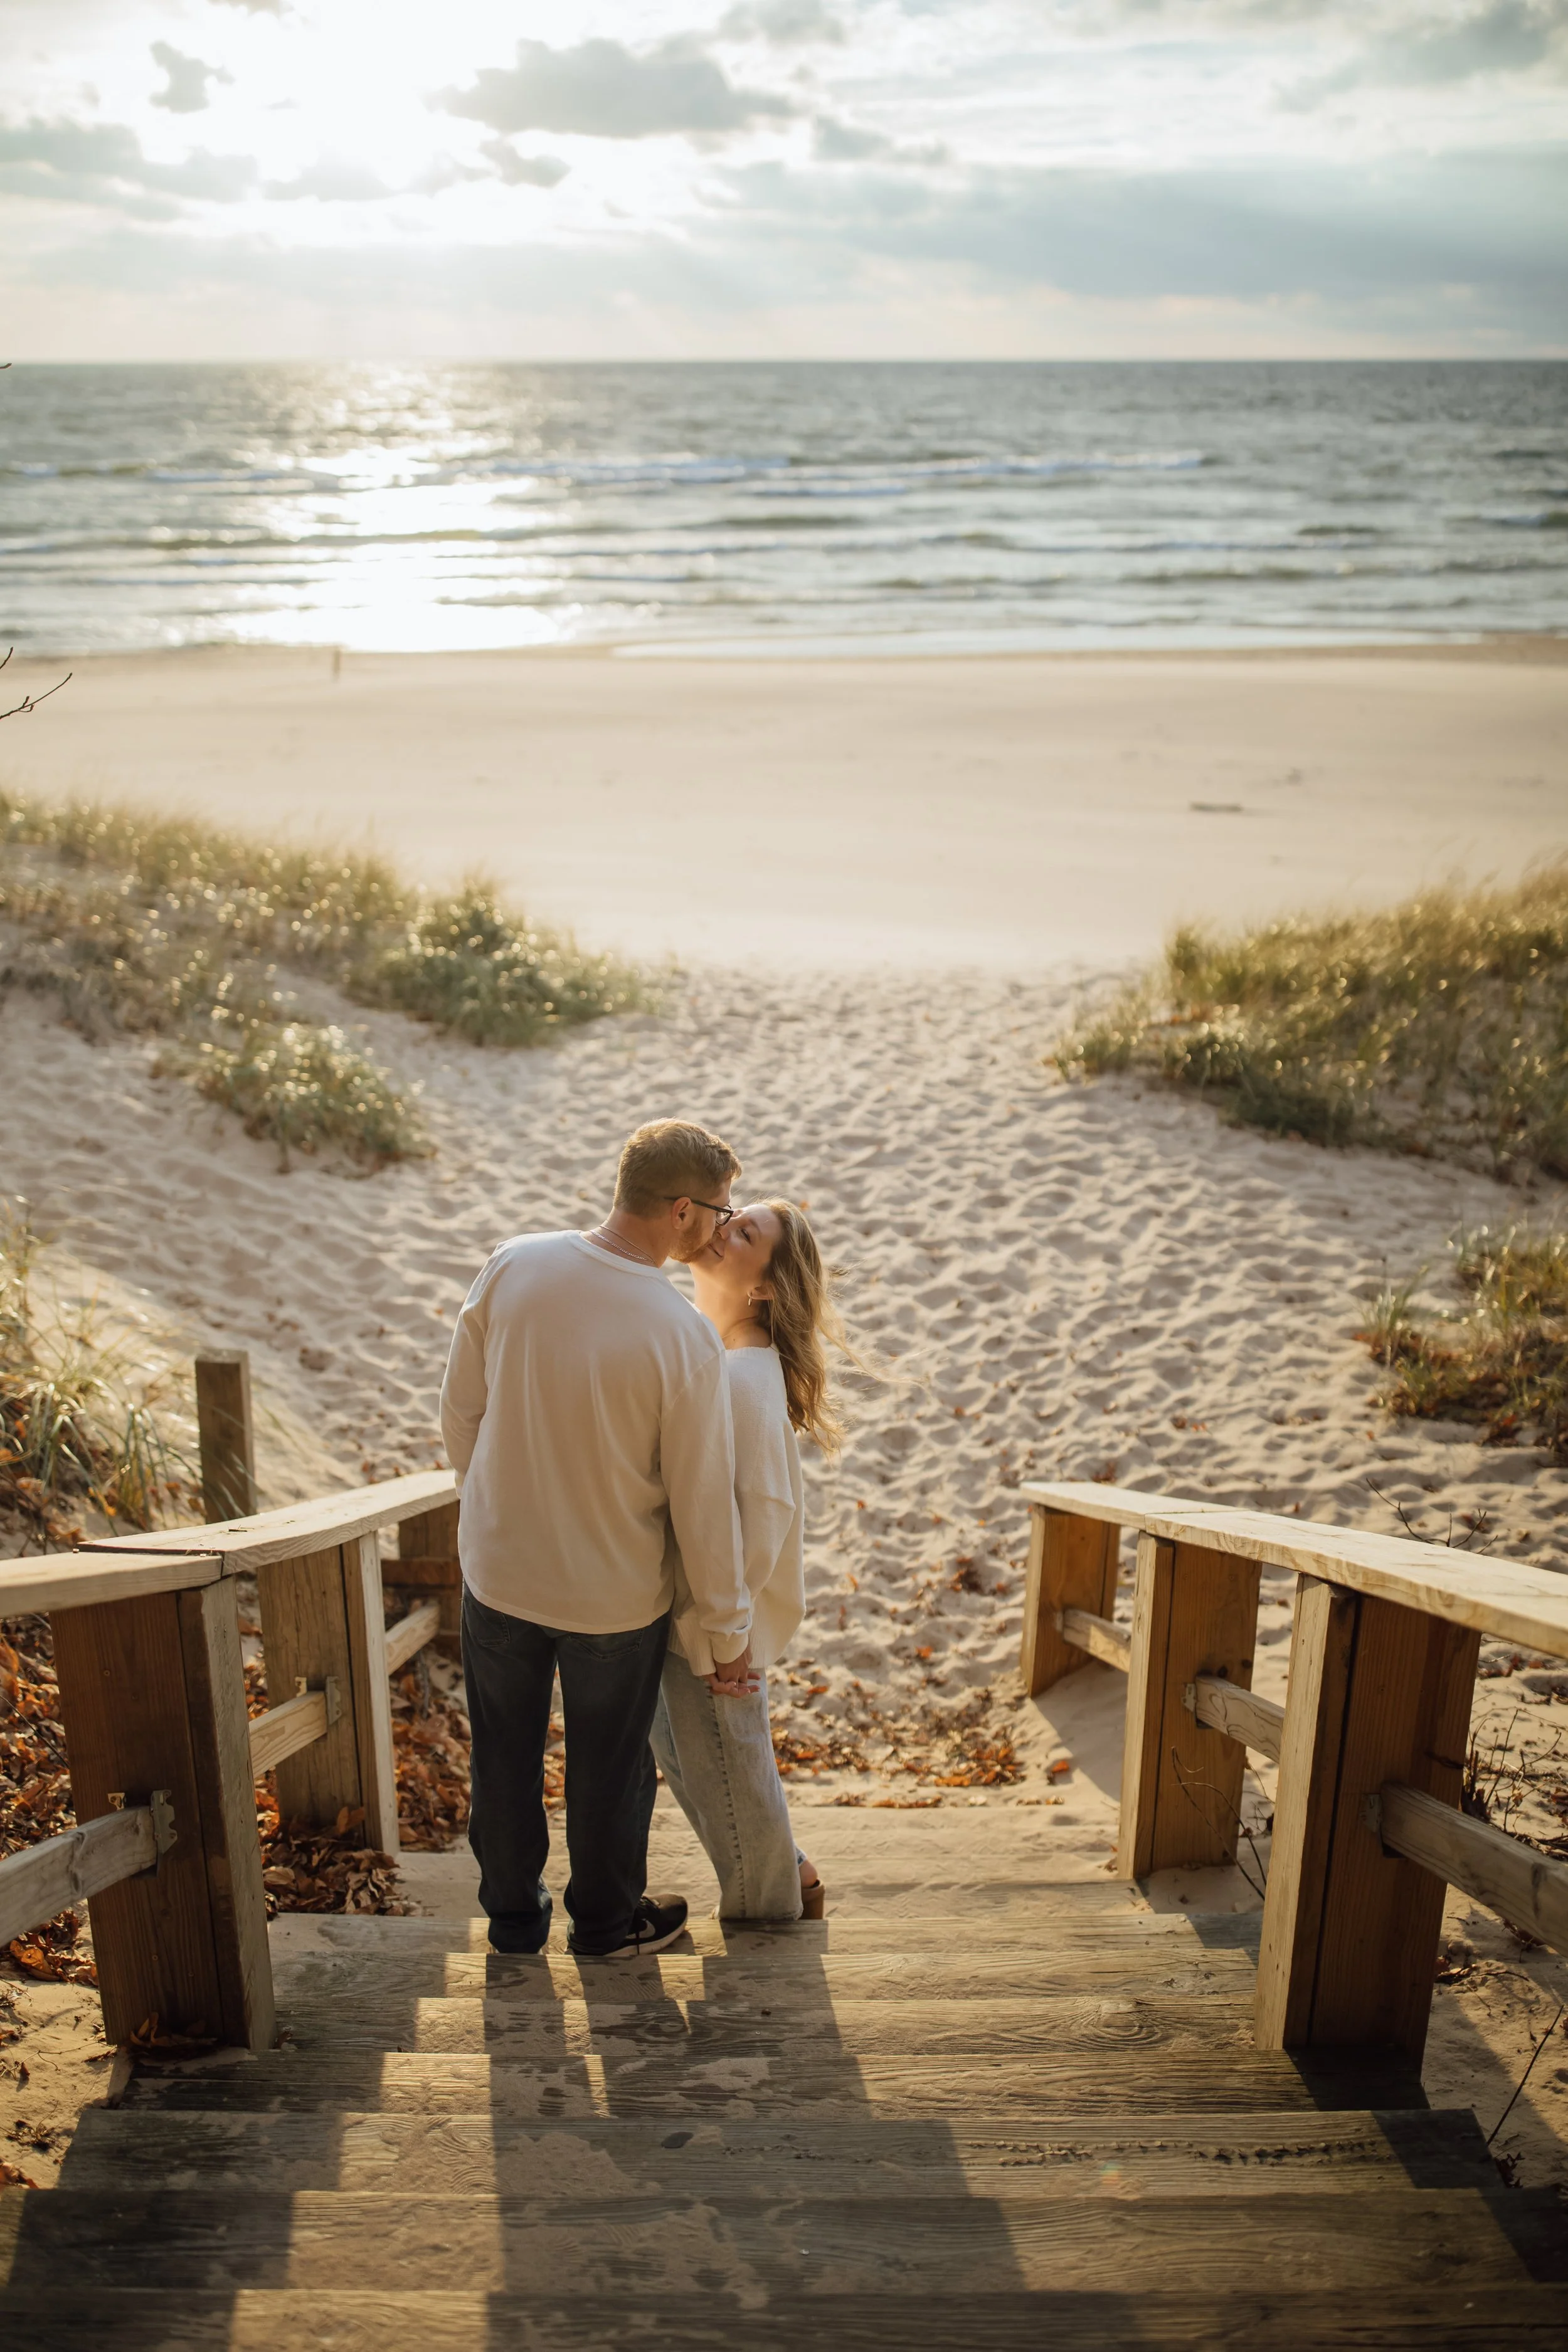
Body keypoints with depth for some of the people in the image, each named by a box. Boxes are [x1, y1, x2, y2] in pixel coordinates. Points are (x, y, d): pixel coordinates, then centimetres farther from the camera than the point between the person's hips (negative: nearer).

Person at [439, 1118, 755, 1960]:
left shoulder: (512, 1266, -15)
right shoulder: (686, 1338, -25)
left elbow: (459, 1411, -3)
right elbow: (702, 1502, -16)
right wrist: (728, 1631, -2)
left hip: (498, 1568, 3)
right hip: (614, 1596, -3)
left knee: (504, 1756, 23)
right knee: (607, 1766, 21)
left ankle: (514, 1916, 43)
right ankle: (606, 1920, 43)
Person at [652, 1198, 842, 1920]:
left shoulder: (745, 1377, -26)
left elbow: (765, 1508, -26)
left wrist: (719, 1628, -19)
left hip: (713, 1619, -9)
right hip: (679, 1600, 9)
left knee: (727, 1774, 11)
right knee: (678, 1749, 25)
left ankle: (765, 1916, 36)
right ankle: (792, 1877, 44)